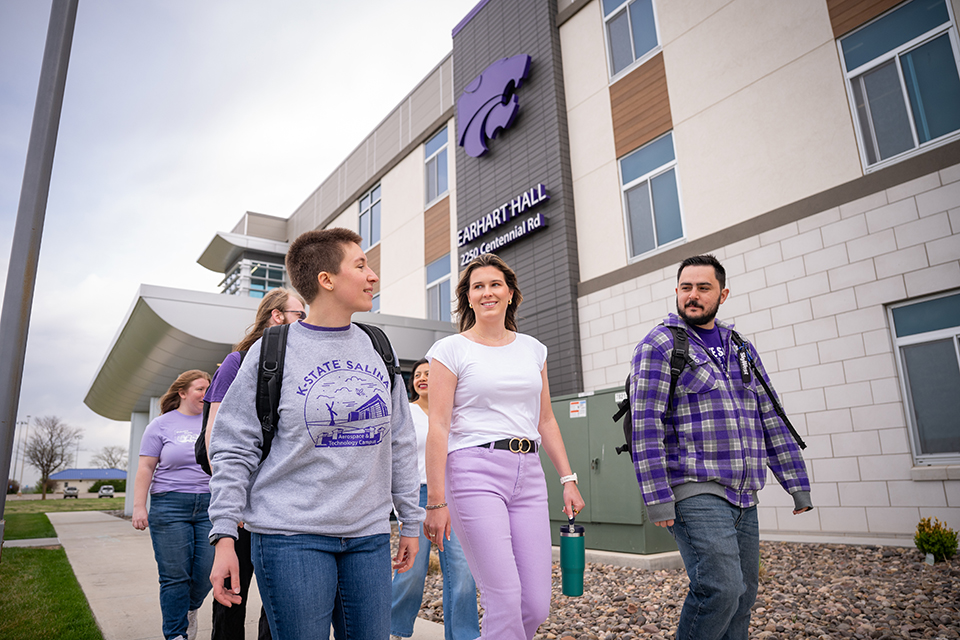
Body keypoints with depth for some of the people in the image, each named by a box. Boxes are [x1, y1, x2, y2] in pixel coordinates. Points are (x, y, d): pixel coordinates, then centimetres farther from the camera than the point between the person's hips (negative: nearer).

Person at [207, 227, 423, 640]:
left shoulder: (378, 350, 8)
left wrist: (410, 521, 13)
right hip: (292, 536, -4)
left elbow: (400, 445, 12)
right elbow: (234, 449, -2)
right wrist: (224, 536, -6)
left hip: (369, 535, 4)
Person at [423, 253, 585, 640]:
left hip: (528, 475, 5)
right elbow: (438, 427, -5)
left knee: (537, 606, 3)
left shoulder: (532, 349, 15)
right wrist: (436, 500, -10)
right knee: (505, 601, -9)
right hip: (474, 473, -5)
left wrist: (568, 479, 12)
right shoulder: (451, 350, 0)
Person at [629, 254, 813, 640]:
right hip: (695, 492, -6)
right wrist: (657, 499, -17)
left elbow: (771, 420, 16)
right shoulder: (659, 346, -5)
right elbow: (646, 427, -12)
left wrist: (798, 485, 11)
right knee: (720, 588, -16)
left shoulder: (741, 349, 16)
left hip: (744, 495, 7)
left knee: (743, 596, 11)